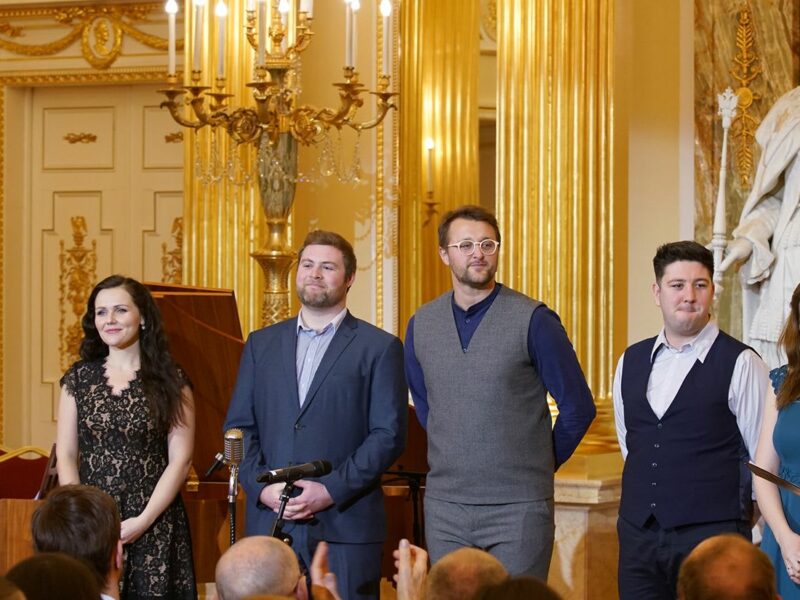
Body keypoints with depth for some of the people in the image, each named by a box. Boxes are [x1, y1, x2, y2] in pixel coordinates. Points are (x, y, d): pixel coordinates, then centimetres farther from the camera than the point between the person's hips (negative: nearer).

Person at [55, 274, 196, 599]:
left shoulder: (170, 382, 1)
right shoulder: (78, 379, 7)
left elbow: (180, 460, -3)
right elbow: (65, 456, 6)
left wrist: (143, 520, -12)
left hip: (154, 523, -2)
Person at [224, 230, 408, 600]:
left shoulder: (379, 348, 4)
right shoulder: (261, 344, 15)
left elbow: (389, 434, -3)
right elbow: (238, 426, 12)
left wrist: (331, 490, -13)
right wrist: (261, 487, -5)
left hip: (345, 525, -3)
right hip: (269, 522, 3)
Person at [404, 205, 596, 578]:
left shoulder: (533, 320, -7)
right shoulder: (420, 326, 7)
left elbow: (578, 408, -2)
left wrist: (542, 463, 6)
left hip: (518, 507, -4)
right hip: (444, 508, 4)